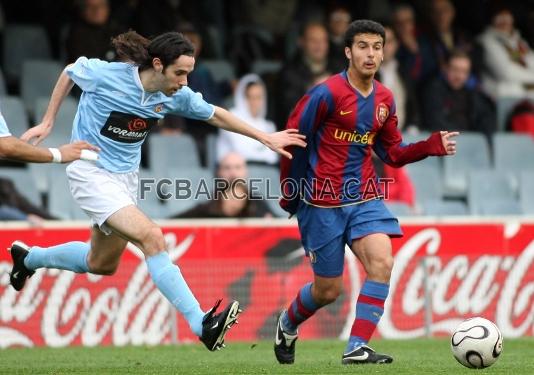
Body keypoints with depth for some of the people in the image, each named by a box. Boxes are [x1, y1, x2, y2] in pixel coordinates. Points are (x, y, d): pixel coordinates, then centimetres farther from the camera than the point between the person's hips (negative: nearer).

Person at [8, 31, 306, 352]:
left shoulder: (176, 96, -8)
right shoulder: (107, 75, -22)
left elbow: (215, 115, 7)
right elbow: (70, 72, -2)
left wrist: (266, 138, 6)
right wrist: (47, 122, 3)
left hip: (126, 176, 7)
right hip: (92, 172, -7)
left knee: (102, 265, 20)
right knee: (151, 236, -24)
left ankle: (29, 257, 46)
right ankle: (202, 324, -29)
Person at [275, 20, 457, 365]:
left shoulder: (384, 100, 5)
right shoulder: (327, 94, -15)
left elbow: (393, 153, 13)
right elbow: (293, 140, -8)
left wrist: (432, 146, -3)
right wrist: (291, 195, -1)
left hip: (365, 198, 5)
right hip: (323, 203, -5)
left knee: (382, 262, -19)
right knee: (328, 290, 3)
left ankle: (357, 349, -15)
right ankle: (288, 324, 36)